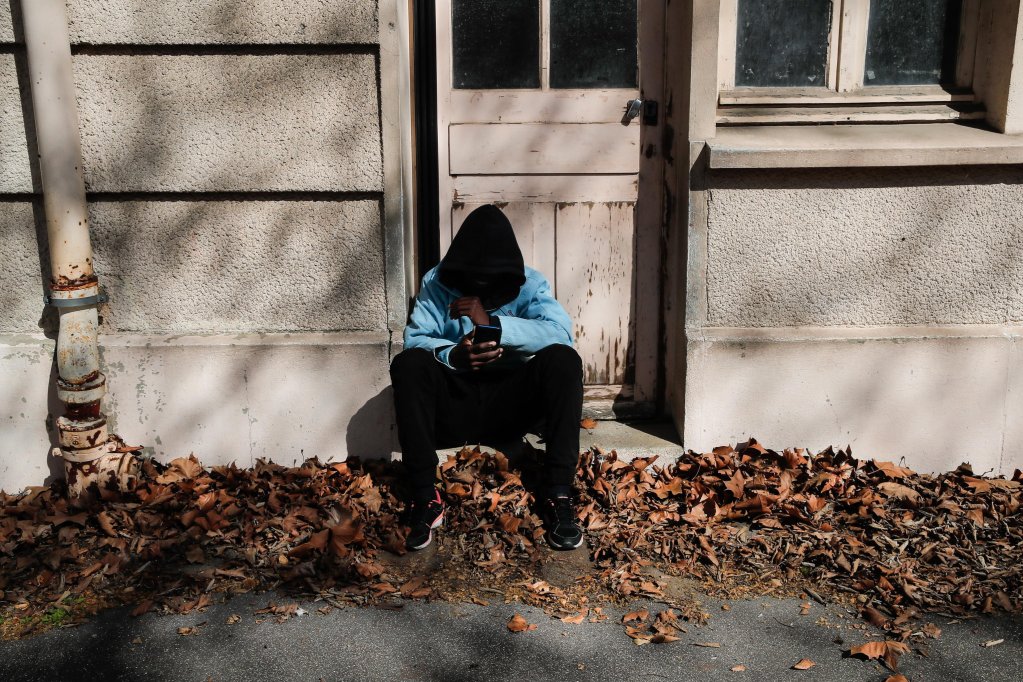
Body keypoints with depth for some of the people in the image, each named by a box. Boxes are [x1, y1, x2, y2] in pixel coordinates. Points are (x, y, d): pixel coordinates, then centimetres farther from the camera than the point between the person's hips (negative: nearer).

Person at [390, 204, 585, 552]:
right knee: (408, 363, -28)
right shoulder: (437, 282, 0)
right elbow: (414, 339, -11)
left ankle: (558, 494, -27)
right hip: (454, 405, 0)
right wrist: (454, 355, -33)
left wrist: (491, 322, -30)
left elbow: (560, 332, -20)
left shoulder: (529, 284, -3)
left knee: (563, 359, -27)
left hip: (511, 404, 0)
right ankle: (425, 497, -27)